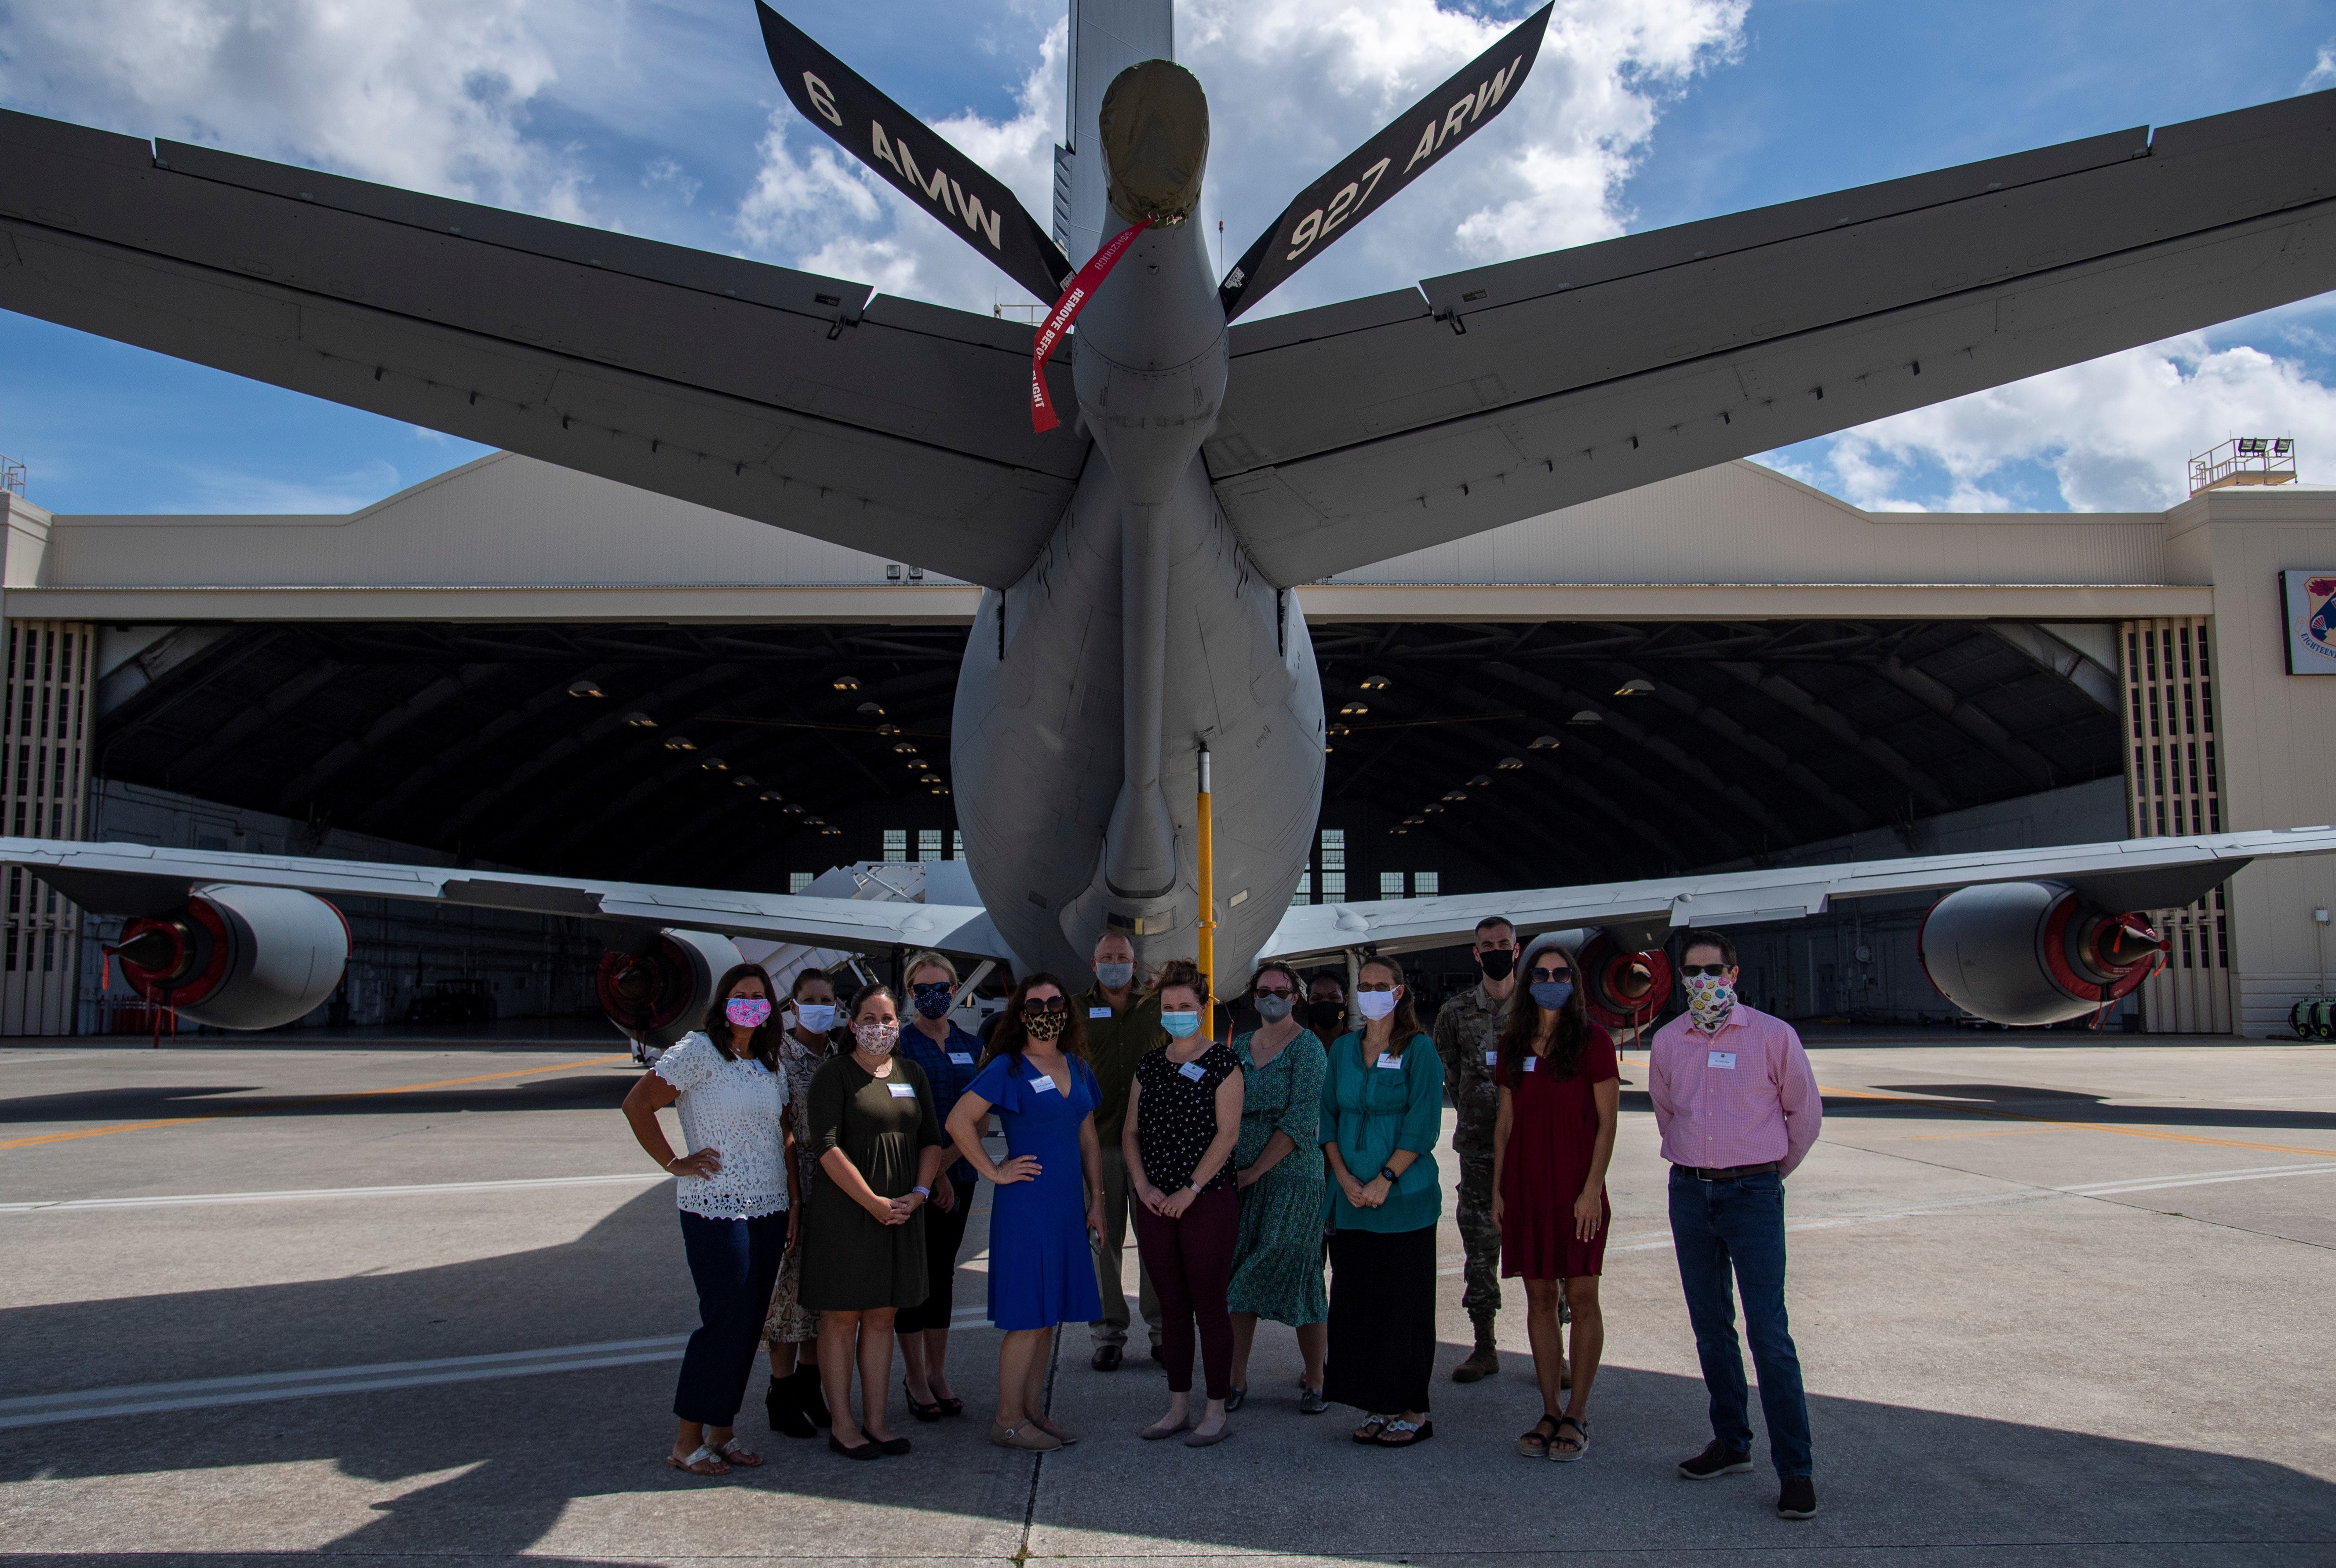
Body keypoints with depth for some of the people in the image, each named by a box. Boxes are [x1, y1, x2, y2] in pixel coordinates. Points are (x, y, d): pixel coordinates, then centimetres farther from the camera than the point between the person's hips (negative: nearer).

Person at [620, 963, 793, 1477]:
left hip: (769, 1209, 7)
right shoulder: (699, 1051, -8)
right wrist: (675, 1164, -10)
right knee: (726, 1319, -6)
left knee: (749, 1323, 10)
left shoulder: (770, 1063, 12)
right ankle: (687, 1443, 7)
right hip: (716, 1210, -7)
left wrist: (794, 1201, 10)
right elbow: (637, 1104, -11)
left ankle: (721, 1433, 21)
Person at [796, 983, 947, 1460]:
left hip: (901, 1212, 5)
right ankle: (841, 1424, 11)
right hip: (843, 1210, -5)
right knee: (841, 1317, 2)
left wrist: (918, 1193, -3)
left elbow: (932, 1139, 13)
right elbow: (827, 1146, -13)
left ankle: (876, 1420, 18)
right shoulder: (835, 1074, -6)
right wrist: (873, 1202, -16)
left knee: (882, 1317, 10)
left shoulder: (912, 1075, 12)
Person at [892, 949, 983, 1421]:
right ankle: (916, 1380, 11)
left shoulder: (970, 1046, 10)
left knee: (943, 1271, 10)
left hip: (957, 1174, 5)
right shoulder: (899, 1044, -5)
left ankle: (938, 1375, 18)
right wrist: (933, 1170, -14)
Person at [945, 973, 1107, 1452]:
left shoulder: (1077, 1068, 11)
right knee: (1028, 1317, -3)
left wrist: (1096, 1201, 12)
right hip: (1025, 1204, -7)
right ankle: (1008, 1421, 7)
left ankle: (1033, 1411, 22)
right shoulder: (1008, 1068, -9)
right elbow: (959, 1122, -15)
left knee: (1050, 1316, 11)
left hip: (1068, 1205, 7)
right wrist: (995, 1172, -13)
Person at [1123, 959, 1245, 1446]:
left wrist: (1190, 1189, -14)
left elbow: (1227, 1133, -11)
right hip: (1156, 1205, 5)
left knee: (1209, 1305, 0)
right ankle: (1179, 1408, 20)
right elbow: (1131, 1131, 11)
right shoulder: (1149, 1064, 11)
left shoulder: (1222, 1062, -5)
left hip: (1209, 1200, -5)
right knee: (1171, 1308, 11)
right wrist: (1143, 1186, -3)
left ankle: (1217, 1413, 9)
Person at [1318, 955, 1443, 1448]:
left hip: (1404, 1197, -5)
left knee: (1404, 1304, 0)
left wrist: (1385, 1179, -15)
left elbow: (1423, 1125, -10)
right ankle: (1376, 1407, 17)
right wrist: (1344, 1177, -3)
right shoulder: (1343, 1049, 11)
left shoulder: (1419, 1050, -4)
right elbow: (1328, 1116, 10)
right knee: (1356, 1301, 6)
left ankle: (1412, 1411, 10)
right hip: (1351, 1198, 5)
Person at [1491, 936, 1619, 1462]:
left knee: (1581, 1300, 0)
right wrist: (1497, 1188, 7)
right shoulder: (1514, 1046, 9)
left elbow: (1607, 1120, -6)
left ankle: (1577, 1417, 10)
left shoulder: (1592, 1041, -3)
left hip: (1576, 1188, -4)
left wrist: (1593, 1188, -13)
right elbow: (1505, 1121, 12)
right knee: (1539, 1300, 7)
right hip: (1525, 1187, 4)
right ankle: (1550, 1413, 16)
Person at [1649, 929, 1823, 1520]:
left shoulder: (1772, 1035, -4)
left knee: (1769, 1332, -8)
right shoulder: (1667, 1041, 6)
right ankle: (1731, 1443, 23)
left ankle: (1794, 1469, -3)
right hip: (1689, 1193, 4)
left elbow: (1805, 1112, 7)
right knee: (1710, 1327, 11)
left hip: (1753, 1193, -4)